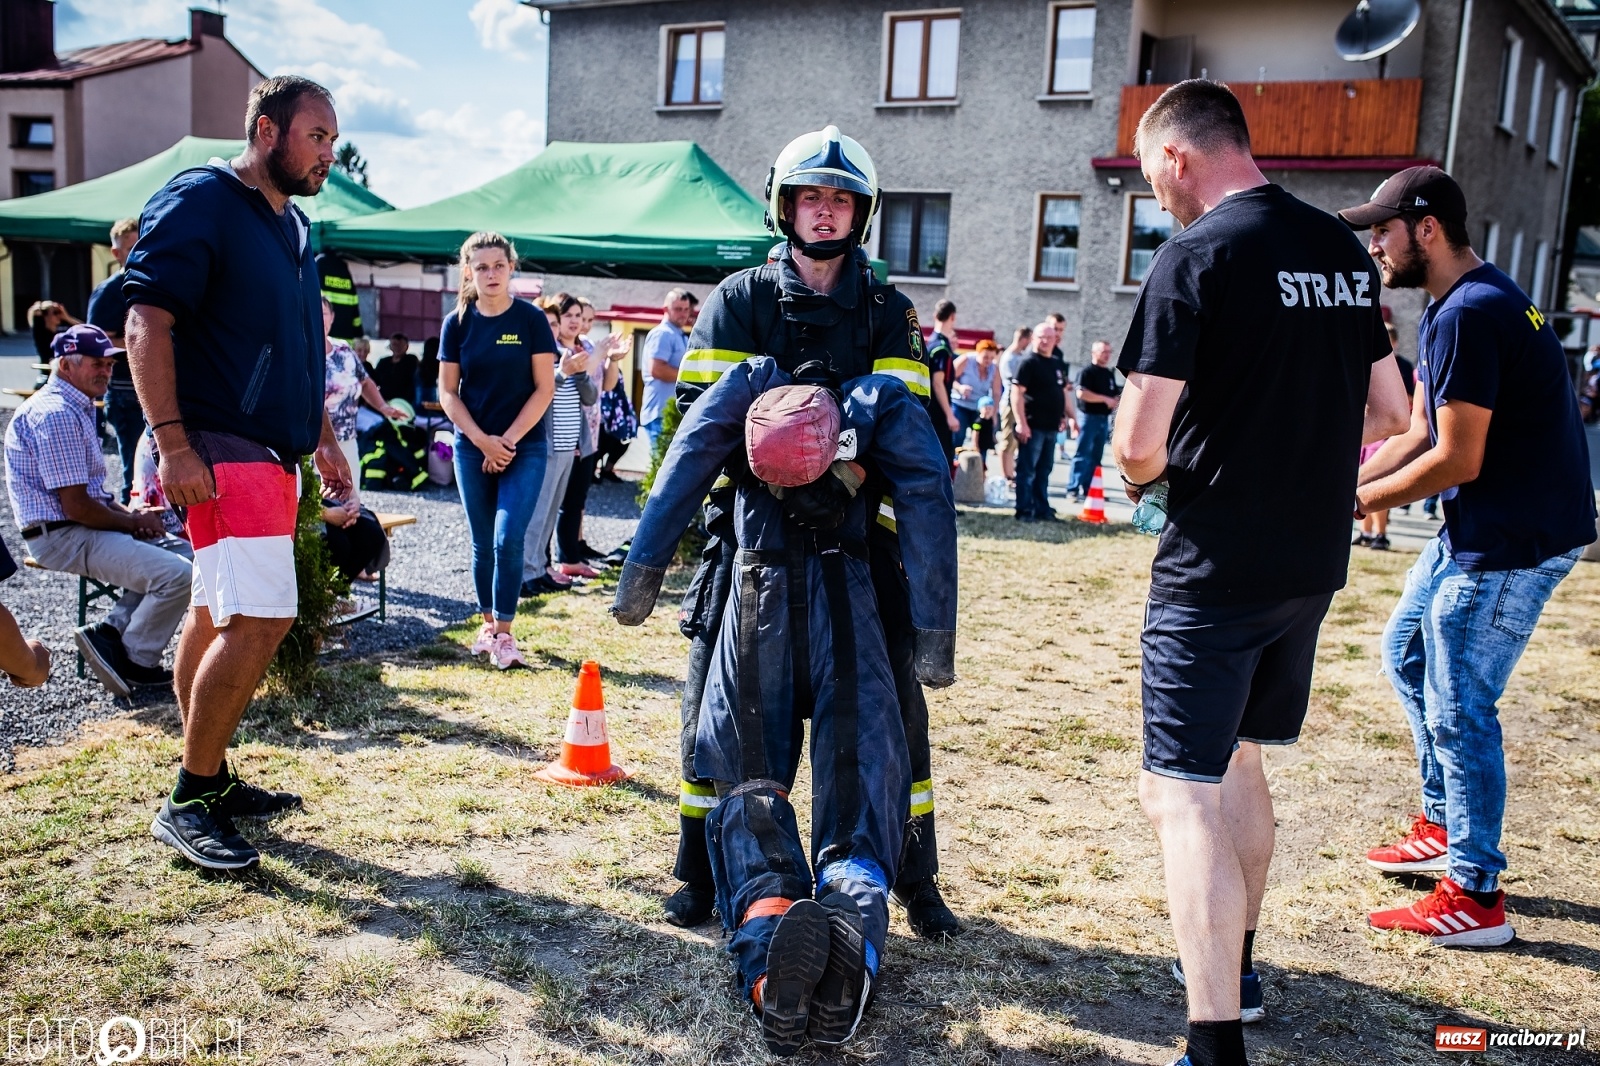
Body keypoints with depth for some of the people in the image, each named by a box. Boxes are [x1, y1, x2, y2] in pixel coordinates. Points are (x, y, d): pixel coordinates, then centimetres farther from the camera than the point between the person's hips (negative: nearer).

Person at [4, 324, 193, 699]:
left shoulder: (78, 409, 17)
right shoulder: (56, 415, -17)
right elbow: (76, 506, -21)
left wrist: (129, 514, 3)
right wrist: (135, 522, -7)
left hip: (85, 527, 11)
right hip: (61, 537, -11)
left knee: (188, 553, 7)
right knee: (176, 574, -23)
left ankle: (110, 633, 2)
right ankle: (135, 664, -4)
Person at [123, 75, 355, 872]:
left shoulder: (294, 225, 17)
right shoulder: (198, 202, -9)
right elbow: (146, 324, -16)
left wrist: (323, 438, 21)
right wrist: (172, 444, -23)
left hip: (269, 451, 9)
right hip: (220, 449, -9)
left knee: (216, 614, 14)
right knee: (260, 618, -15)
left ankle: (208, 778, 23)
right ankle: (187, 803, -3)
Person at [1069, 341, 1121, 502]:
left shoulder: (1110, 373, 17)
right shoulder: (1087, 372, -8)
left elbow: (1114, 393, 27)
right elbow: (1081, 393, -21)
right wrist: (1105, 399, -21)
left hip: (1104, 419, 8)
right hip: (1089, 417, -8)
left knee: (1096, 457, 10)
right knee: (1083, 455, -9)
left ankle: (1086, 489, 15)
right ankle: (1074, 489, -8)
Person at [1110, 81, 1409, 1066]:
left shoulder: (1198, 256, -14)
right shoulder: (1344, 248, 9)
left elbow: (1139, 442, -18)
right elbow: (1390, 412, 16)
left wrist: (1142, 471, 3)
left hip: (1216, 568, -8)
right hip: (1315, 561, 8)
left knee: (1183, 794, -4)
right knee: (1237, 757, 23)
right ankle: (1234, 963, 38)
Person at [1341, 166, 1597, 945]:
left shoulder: (1468, 314, -21)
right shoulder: (1459, 306, 12)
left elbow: (1457, 460, -23)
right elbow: (1416, 434, 11)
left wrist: (1364, 500, -9)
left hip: (1516, 539, -11)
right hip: (1480, 529, 11)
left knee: (1457, 707, -5)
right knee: (1407, 652, 21)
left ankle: (1475, 897, 7)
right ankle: (1444, 825, 33)